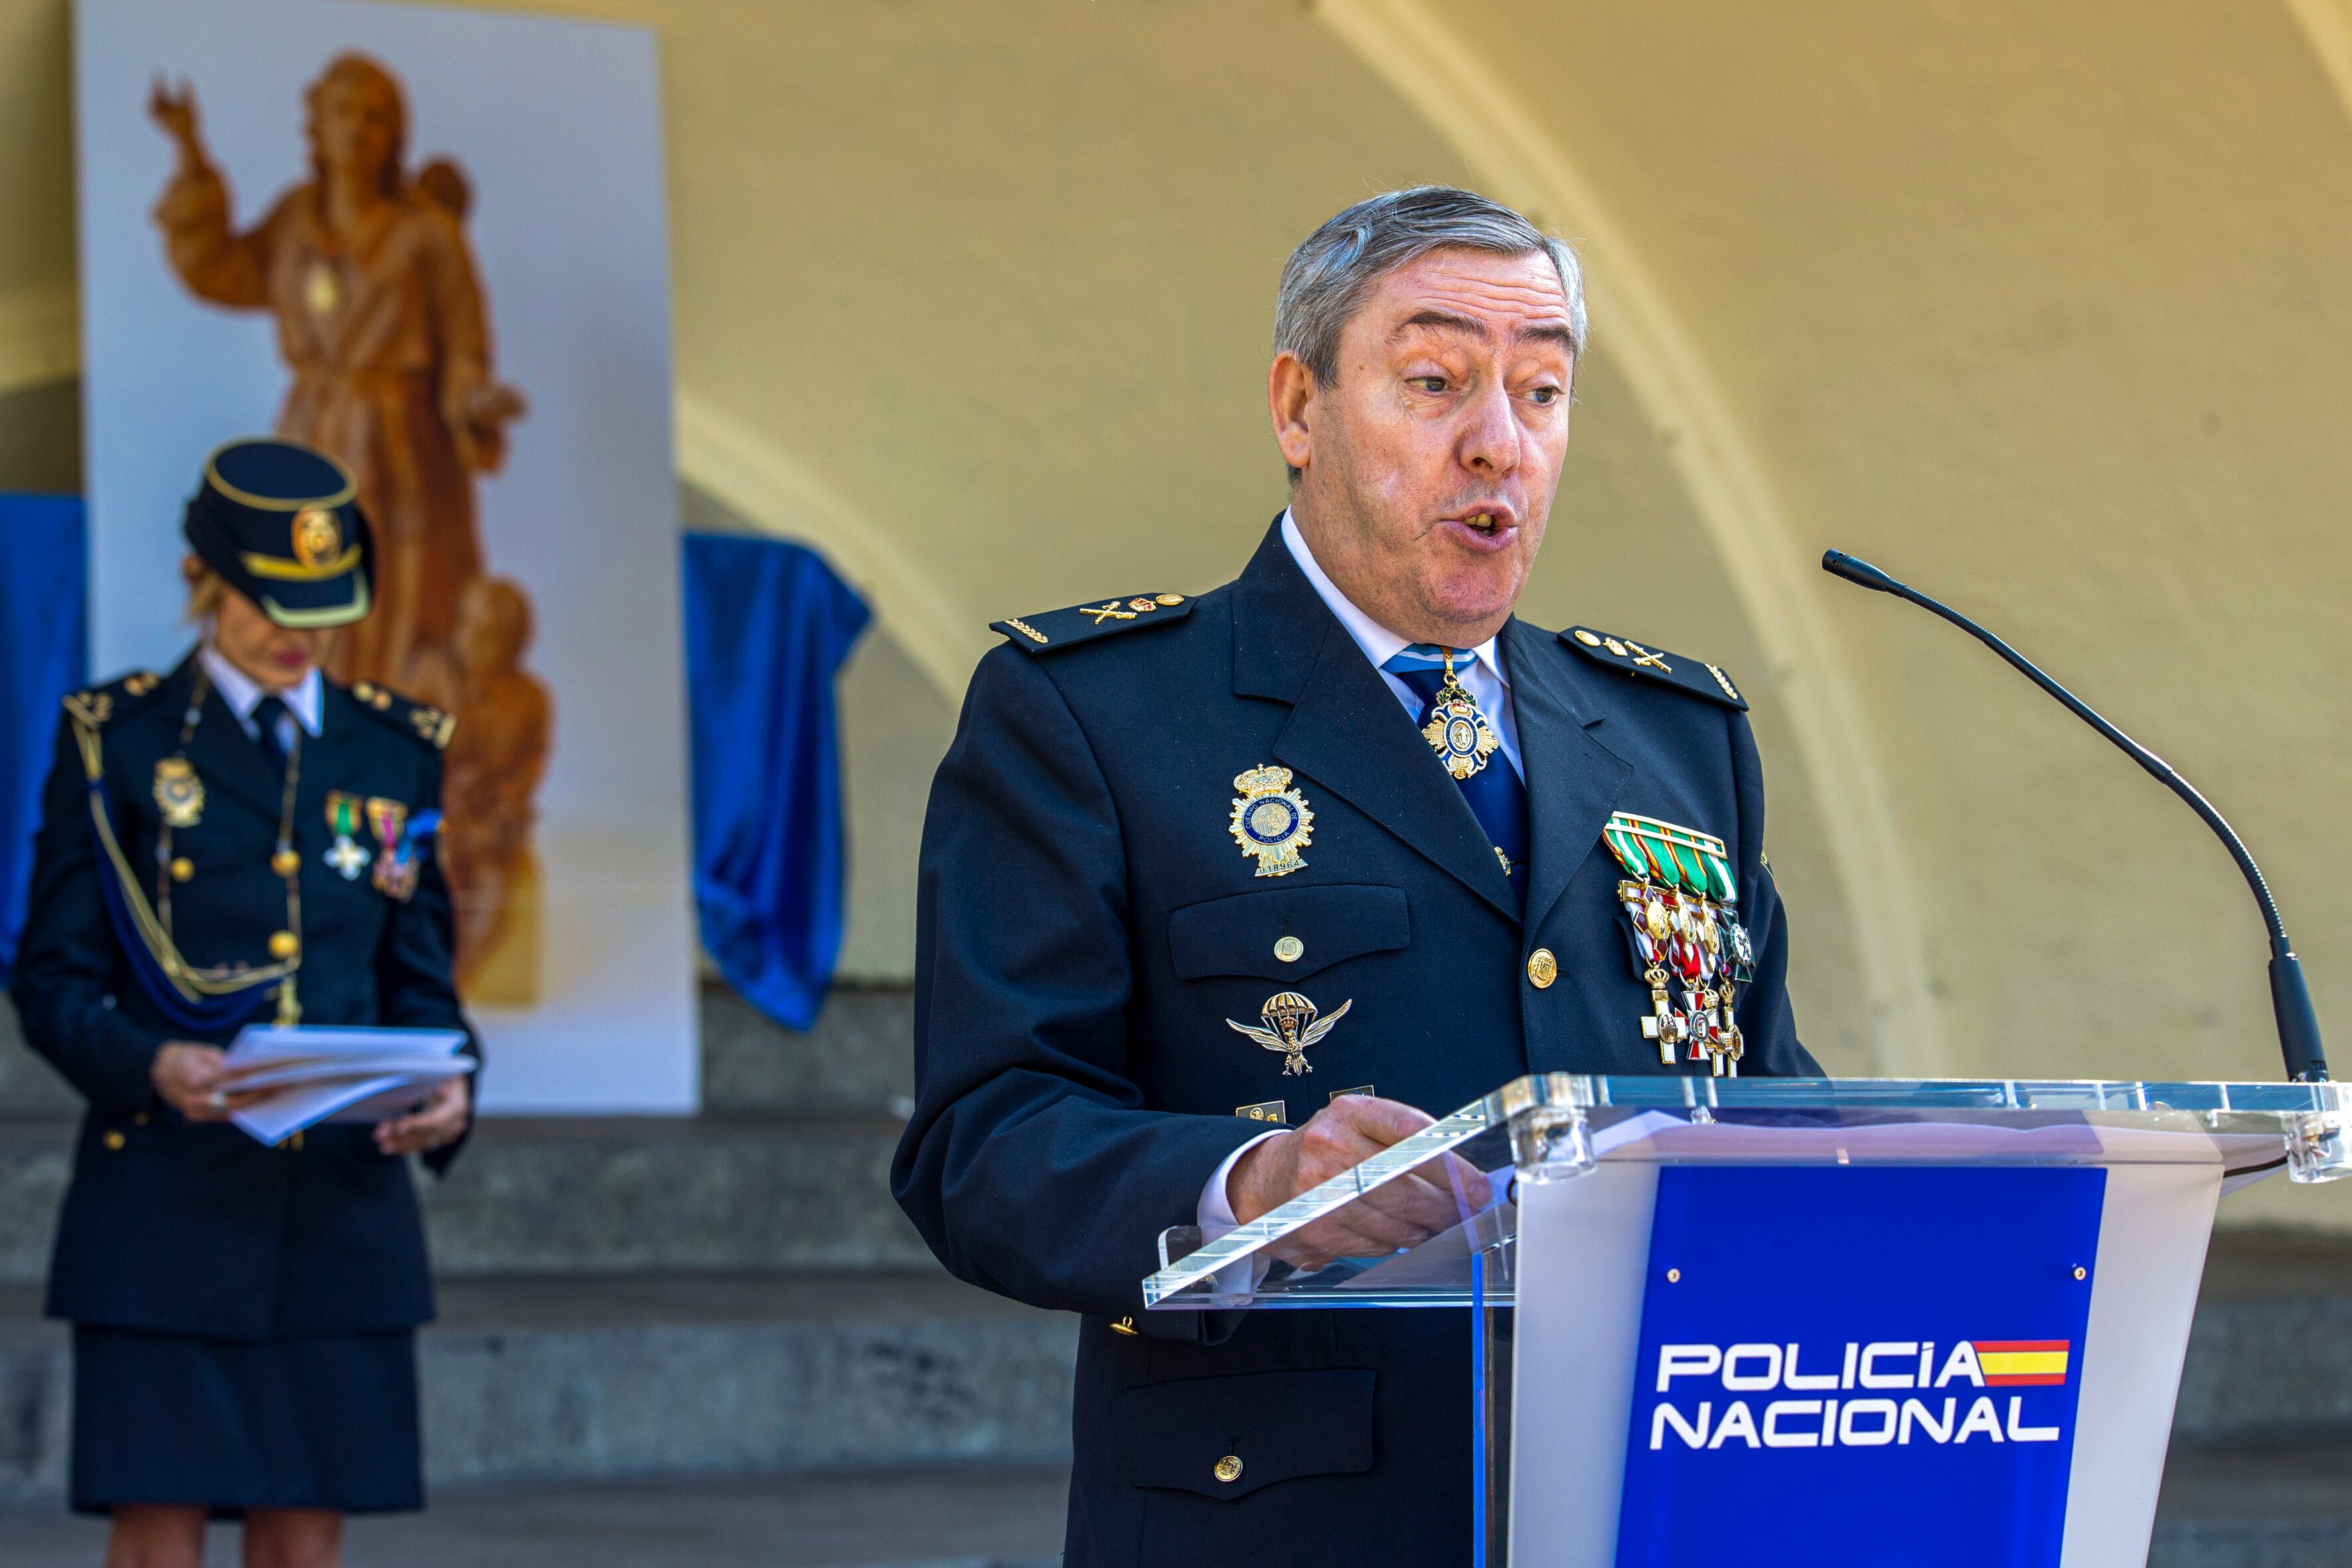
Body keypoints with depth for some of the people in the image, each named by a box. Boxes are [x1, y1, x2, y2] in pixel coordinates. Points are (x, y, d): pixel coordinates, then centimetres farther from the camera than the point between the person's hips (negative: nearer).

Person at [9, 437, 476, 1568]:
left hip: (342, 1208, 3)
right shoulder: (114, 742, 1)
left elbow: (419, 982, 14)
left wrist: (444, 1094, -8)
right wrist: (154, 1066, -21)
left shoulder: (396, 752, 11)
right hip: (165, 1211, -3)